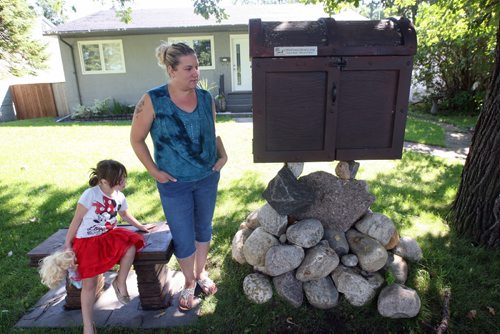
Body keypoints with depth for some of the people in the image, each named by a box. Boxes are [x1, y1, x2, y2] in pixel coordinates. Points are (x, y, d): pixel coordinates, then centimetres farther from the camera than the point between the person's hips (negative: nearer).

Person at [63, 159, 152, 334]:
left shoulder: (119, 197, -2)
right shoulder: (90, 195, -21)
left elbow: (125, 215, 19)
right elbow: (76, 221, -13)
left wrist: (140, 226, 23)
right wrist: (68, 244, -9)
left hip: (109, 236, 5)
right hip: (86, 241, -5)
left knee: (131, 245, -24)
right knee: (89, 284, -3)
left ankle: (120, 283, -2)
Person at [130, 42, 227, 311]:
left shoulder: (206, 98, -3)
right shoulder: (153, 101, -15)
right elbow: (136, 139, -5)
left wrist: (222, 156, -2)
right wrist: (154, 171, -9)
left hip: (208, 177, 4)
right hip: (174, 183, -3)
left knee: (203, 228, 19)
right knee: (183, 238, 8)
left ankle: (201, 272, 44)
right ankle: (189, 282, 35)